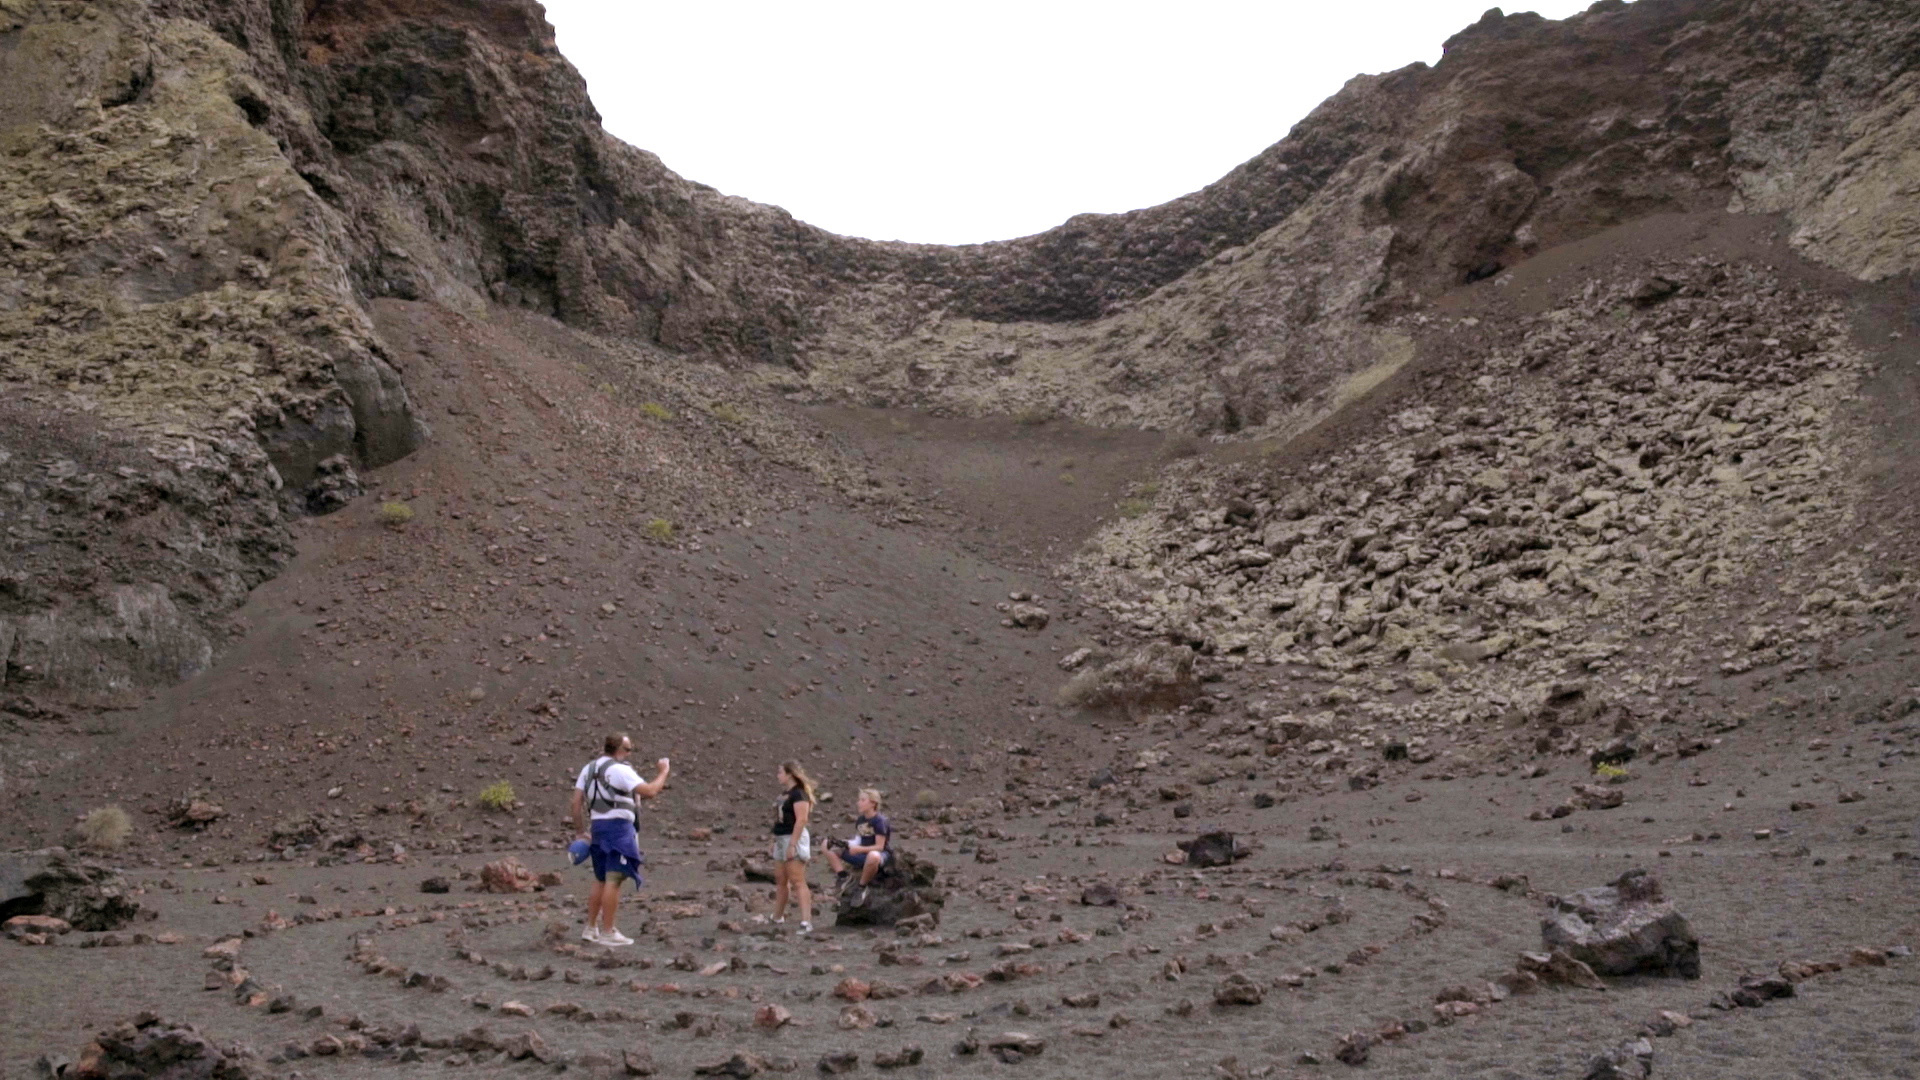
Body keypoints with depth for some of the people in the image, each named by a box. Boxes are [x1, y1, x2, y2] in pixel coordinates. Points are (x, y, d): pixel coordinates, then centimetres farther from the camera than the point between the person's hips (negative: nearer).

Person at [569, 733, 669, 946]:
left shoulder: (589, 769, 13)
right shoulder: (619, 770, -12)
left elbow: (576, 802, 11)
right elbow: (650, 791, -17)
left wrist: (581, 831, 16)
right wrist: (664, 772, -3)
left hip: (598, 826, 9)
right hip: (618, 827, -8)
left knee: (600, 880, 16)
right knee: (613, 880, -5)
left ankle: (590, 929, 19)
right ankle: (607, 933, -4)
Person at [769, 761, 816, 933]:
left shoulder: (799, 794, -14)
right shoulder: (786, 794, 16)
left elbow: (801, 820, -22)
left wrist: (792, 844, -25)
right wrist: (775, 840, 19)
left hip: (794, 839, -10)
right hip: (782, 840, 10)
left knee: (798, 882, -14)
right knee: (780, 880, 17)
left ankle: (806, 922, -17)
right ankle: (777, 917, 29)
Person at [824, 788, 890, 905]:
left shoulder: (879, 821, -14)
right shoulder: (860, 820, 9)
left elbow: (879, 847, -18)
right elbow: (857, 841, 10)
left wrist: (859, 849, -28)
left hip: (877, 854, -7)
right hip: (861, 855, 7)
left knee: (873, 856, -47)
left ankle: (862, 887, -22)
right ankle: (842, 876, -14)